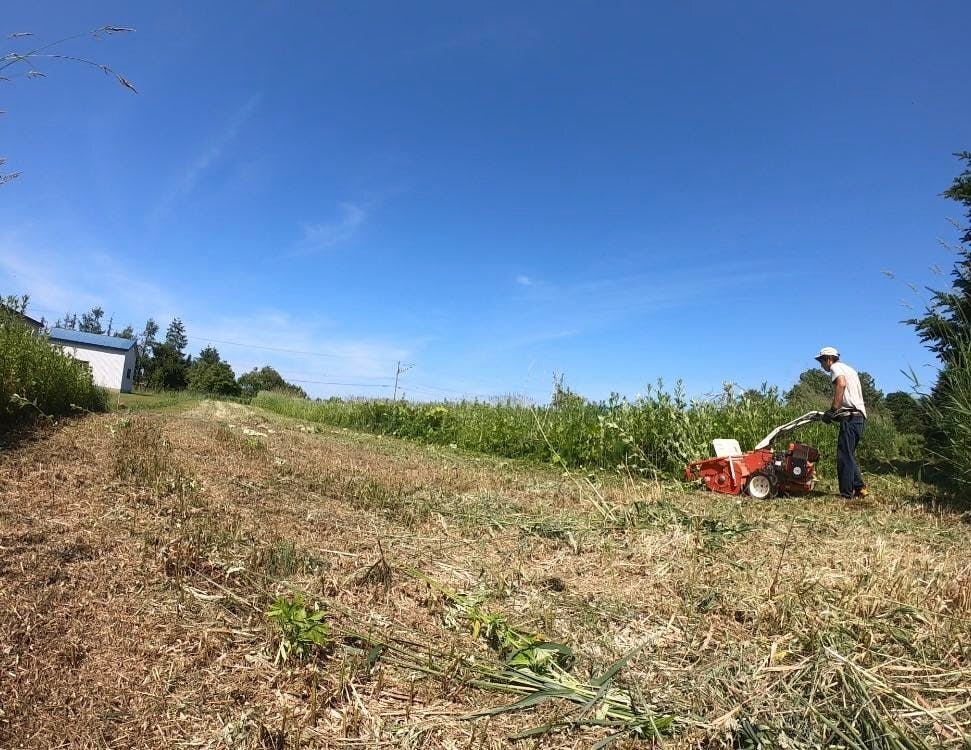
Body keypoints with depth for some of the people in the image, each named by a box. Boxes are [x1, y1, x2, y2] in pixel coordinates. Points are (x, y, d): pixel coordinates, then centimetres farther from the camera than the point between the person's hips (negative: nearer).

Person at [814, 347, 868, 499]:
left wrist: (833, 410, -22)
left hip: (850, 416, -10)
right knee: (849, 455, 16)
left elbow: (841, 384, -23)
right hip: (860, 416, 10)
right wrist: (837, 411, 23)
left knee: (844, 456, -7)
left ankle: (846, 494, -6)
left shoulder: (835, 367, -1)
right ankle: (859, 488, 16)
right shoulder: (849, 369, 27)